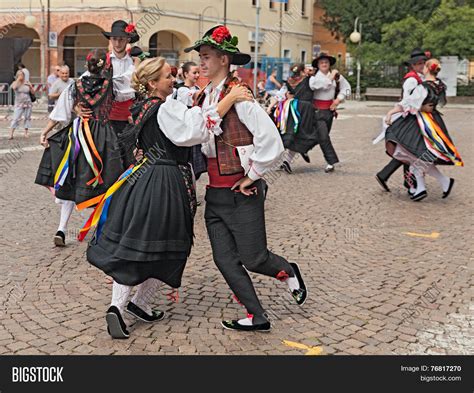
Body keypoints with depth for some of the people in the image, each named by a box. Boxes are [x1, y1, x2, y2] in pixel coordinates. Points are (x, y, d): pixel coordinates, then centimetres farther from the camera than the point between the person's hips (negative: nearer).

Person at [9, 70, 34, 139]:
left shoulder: (27, 83, 5)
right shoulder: (15, 83, 0)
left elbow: (33, 92, 7)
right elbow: (14, 87, -24)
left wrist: (30, 87, -11)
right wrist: (18, 79, -17)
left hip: (28, 103, 3)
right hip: (19, 104, -3)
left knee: (27, 118, 6)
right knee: (16, 118, -9)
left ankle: (26, 133, 16)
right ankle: (11, 134, -11)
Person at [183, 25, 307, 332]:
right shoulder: (203, 97, 9)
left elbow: (270, 139, -21)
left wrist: (253, 175, -14)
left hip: (242, 191, -7)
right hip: (215, 192, 7)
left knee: (252, 258, -1)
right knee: (225, 260, 4)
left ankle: (288, 271, 31)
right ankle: (256, 317, 16)